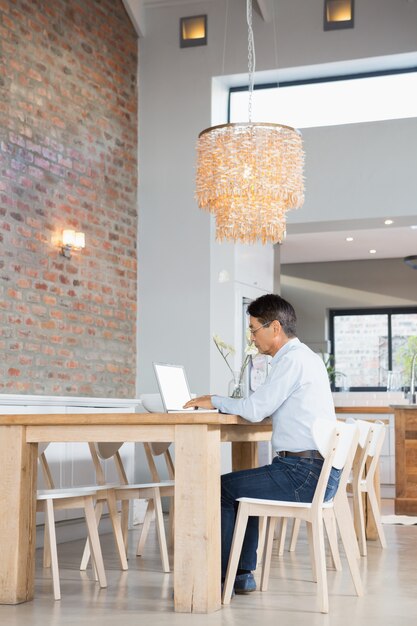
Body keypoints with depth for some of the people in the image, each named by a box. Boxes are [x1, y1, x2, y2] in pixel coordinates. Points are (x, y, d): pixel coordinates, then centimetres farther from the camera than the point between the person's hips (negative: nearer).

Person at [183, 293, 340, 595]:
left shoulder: (292, 359, -14)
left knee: (222, 487, -1)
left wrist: (215, 401, -2)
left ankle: (217, 577, 9)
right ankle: (242, 573, 24)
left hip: (305, 474, -10)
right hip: (321, 471, 10)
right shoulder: (309, 357, 17)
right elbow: (267, 406, 21)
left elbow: (255, 409, -18)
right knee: (241, 485, 26)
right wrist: (223, 403, 13)